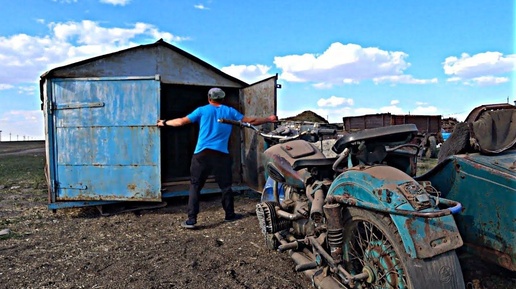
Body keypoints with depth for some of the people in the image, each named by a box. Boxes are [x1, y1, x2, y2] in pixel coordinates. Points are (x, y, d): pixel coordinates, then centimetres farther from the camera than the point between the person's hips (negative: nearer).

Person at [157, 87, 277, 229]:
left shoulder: (202, 110, 8)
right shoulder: (230, 111, 9)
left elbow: (181, 121, 8)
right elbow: (250, 121, 10)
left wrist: (165, 122, 24)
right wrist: (269, 119, 22)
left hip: (202, 153, 0)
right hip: (221, 154, 1)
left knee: (195, 186, 5)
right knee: (226, 186, 15)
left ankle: (191, 220, 1)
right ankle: (230, 215, 25)